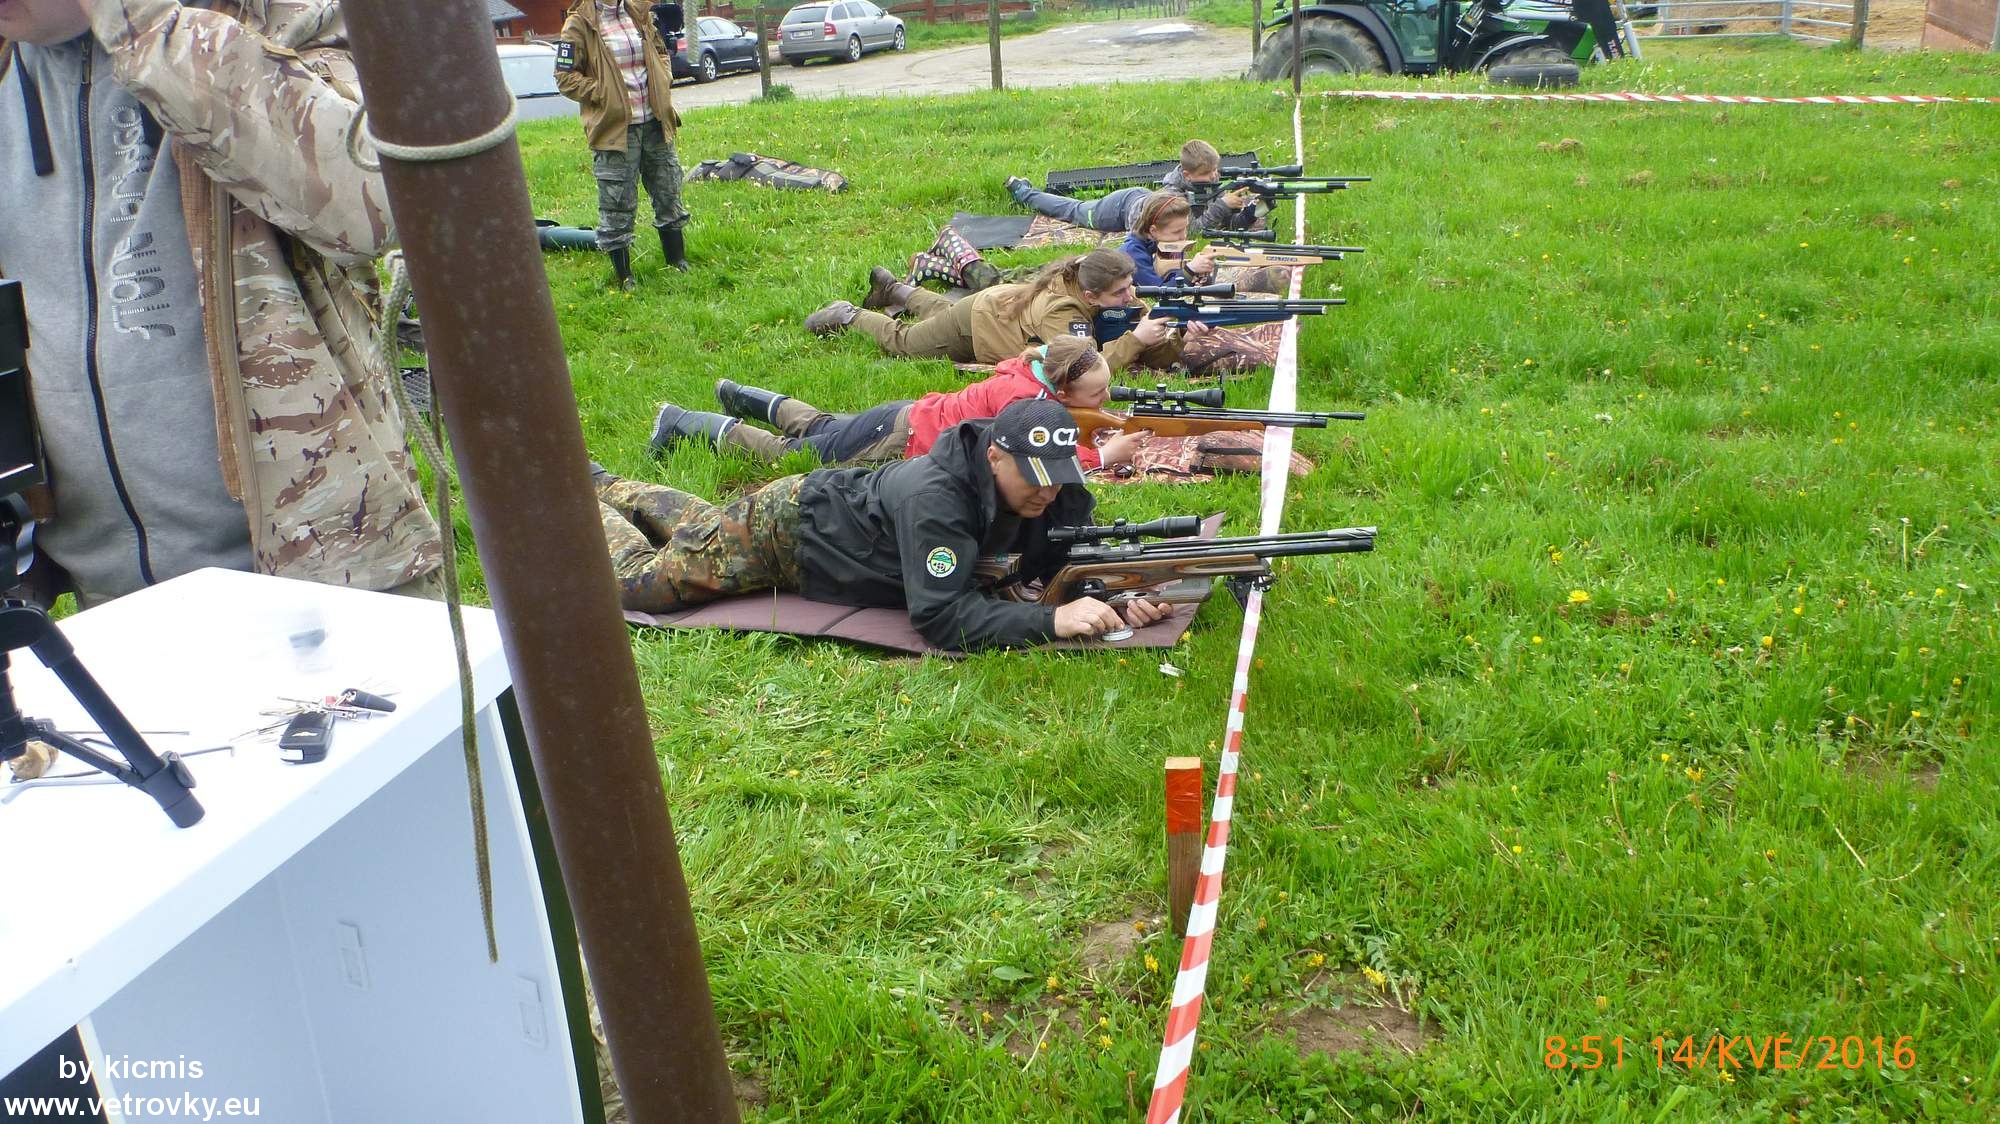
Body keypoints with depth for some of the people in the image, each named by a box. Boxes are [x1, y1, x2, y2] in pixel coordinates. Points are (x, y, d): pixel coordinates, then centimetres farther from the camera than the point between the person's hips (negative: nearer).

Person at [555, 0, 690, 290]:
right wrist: (604, 94, -14)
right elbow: (565, 77, -8)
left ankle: (678, 262, 30)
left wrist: (663, 83, 6)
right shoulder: (579, 23, -7)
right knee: (618, 207, 0)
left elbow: (660, 51, 23)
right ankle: (623, 277, 13)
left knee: (668, 195, 15)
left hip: (655, 123, 6)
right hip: (615, 129, -5)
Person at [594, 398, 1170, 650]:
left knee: (696, 525, 31)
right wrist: (1052, 620, -55)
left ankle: (598, 483, 54)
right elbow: (939, 615, -47)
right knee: (639, 577, 10)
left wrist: (1123, 598, -40)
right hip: (787, 523, -7)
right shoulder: (934, 497, -44)